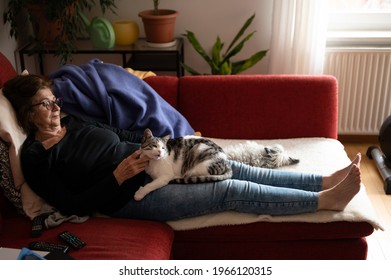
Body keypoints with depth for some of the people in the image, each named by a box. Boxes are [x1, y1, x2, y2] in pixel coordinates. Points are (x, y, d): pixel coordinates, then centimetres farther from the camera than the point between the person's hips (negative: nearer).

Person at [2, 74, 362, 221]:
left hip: (150, 163, 8)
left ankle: (326, 180, -4)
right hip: (129, 195, -7)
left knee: (232, 169, -7)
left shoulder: (74, 122, 12)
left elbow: (121, 134, 22)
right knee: (232, 191, -17)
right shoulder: (35, 157, -8)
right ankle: (326, 201, -12)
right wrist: (118, 176, -22)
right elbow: (73, 206, -14)